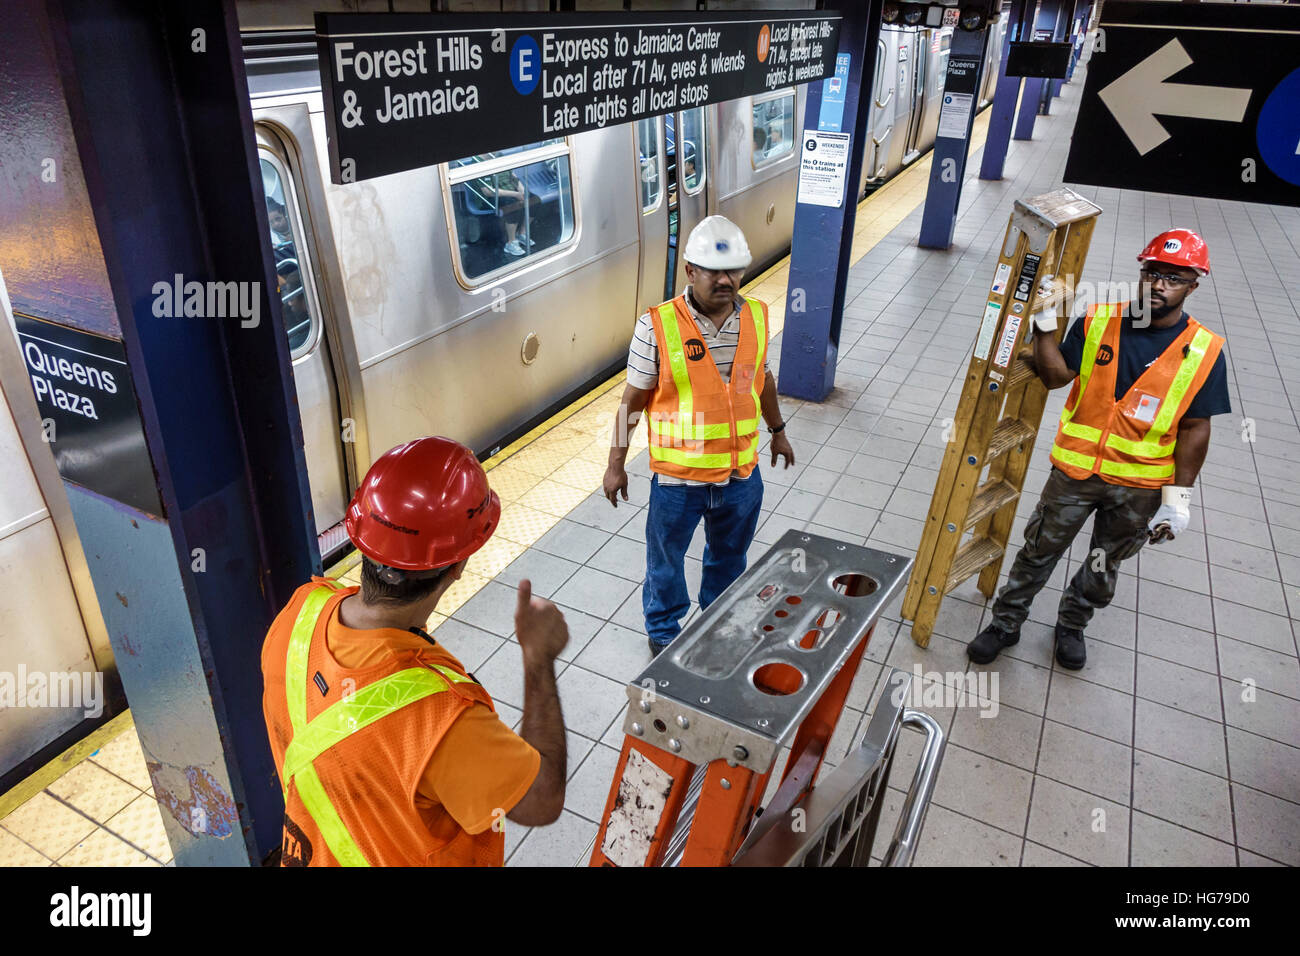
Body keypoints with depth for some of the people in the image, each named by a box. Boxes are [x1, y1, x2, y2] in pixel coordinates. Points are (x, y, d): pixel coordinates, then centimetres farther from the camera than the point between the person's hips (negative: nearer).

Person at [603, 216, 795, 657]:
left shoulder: (756, 316, -4)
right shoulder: (657, 326, -17)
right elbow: (632, 400, -9)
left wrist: (778, 430, 25)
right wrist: (616, 464, -5)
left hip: (742, 475, 4)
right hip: (677, 479, -3)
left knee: (729, 557, 25)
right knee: (665, 562, 18)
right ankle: (664, 631, 45)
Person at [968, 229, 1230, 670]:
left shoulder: (1205, 352, -9)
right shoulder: (1098, 323, -6)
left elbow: (1195, 428, -7)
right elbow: (1056, 376, -8)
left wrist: (1178, 498, -8)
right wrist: (1045, 323, -20)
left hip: (1141, 489, 0)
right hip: (1076, 469, 0)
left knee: (1104, 567, 19)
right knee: (1038, 550, 12)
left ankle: (1071, 625, 43)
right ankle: (1006, 622, 30)